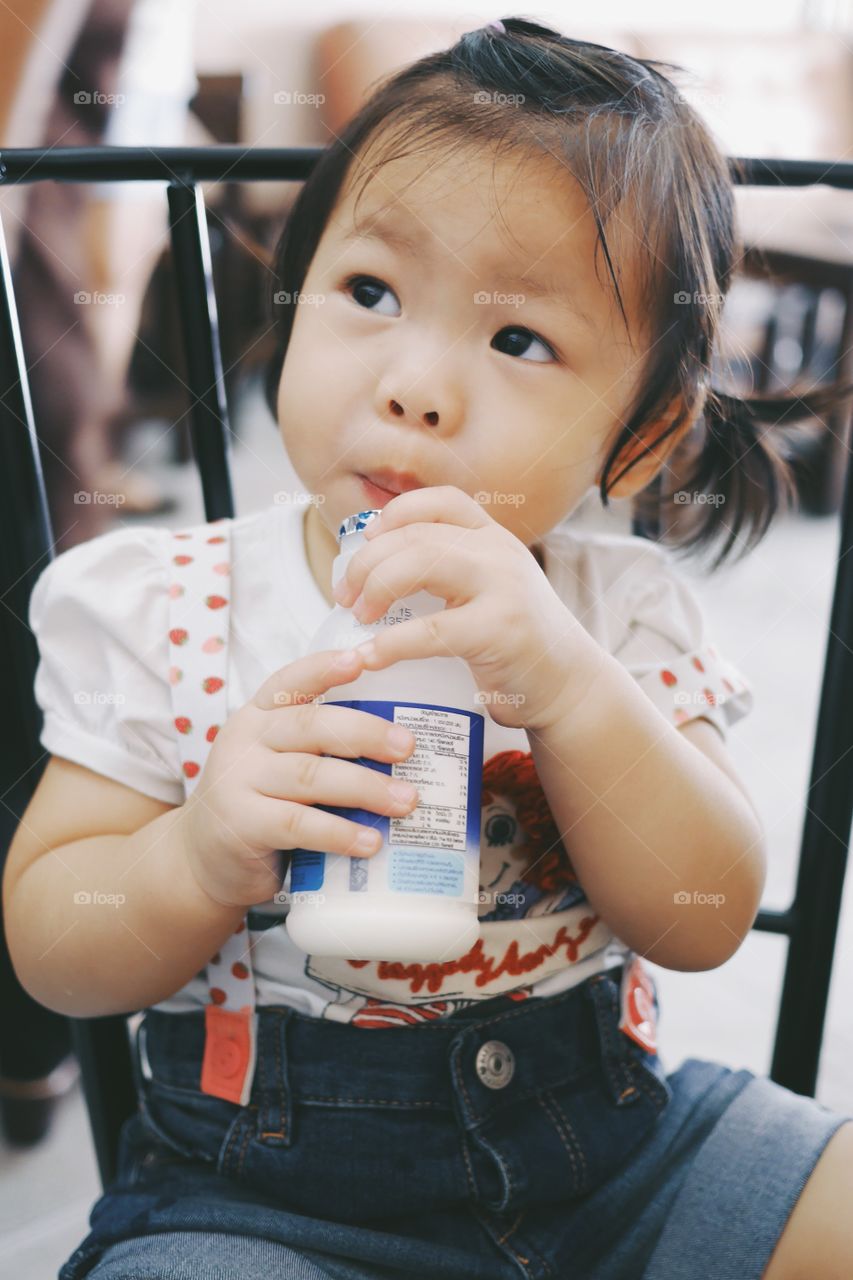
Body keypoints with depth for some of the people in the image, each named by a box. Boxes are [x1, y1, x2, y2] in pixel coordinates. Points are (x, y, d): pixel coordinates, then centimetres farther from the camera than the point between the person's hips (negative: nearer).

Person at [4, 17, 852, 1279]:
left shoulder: (616, 609, -4)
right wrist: (201, 855, -28)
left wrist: (568, 685, -28)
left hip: (606, 1142, 2)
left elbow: (705, 922, -12)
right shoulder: (161, 606, -8)